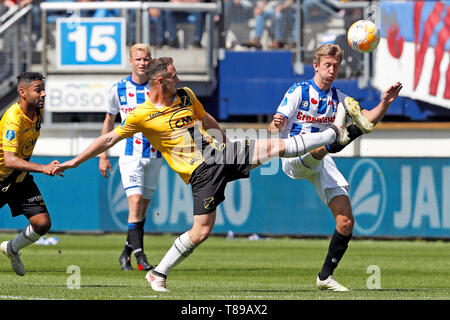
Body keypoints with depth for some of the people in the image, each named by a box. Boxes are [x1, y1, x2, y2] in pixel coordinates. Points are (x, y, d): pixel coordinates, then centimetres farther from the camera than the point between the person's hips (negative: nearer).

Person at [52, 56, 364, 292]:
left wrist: (225, 145, 26)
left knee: (275, 146, -1)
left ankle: (335, 133, 10)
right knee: (202, 230, -14)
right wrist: (74, 162, -4)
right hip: (200, 173, -5)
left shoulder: (186, 95, 7)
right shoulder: (142, 115, -9)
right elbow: (110, 139, -3)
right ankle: (158, 274, 0)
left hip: (220, 153, 5)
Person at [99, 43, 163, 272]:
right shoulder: (118, 89, 1)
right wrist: (103, 155, 8)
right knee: (135, 202, -17)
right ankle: (140, 256, -21)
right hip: (130, 155, -2)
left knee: (143, 207, 8)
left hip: (154, 155, 2)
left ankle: (126, 254, 23)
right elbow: (108, 122, 11)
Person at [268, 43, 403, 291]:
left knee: (346, 220, -7)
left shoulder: (338, 97, 15)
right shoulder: (298, 91, -1)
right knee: (322, 145, -41)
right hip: (295, 157, -5)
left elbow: (369, 118, 7)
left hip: (322, 164, 5)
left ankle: (325, 277, 3)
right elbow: (273, 130, -6)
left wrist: (385, 103, -12)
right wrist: (277, 125, -31)